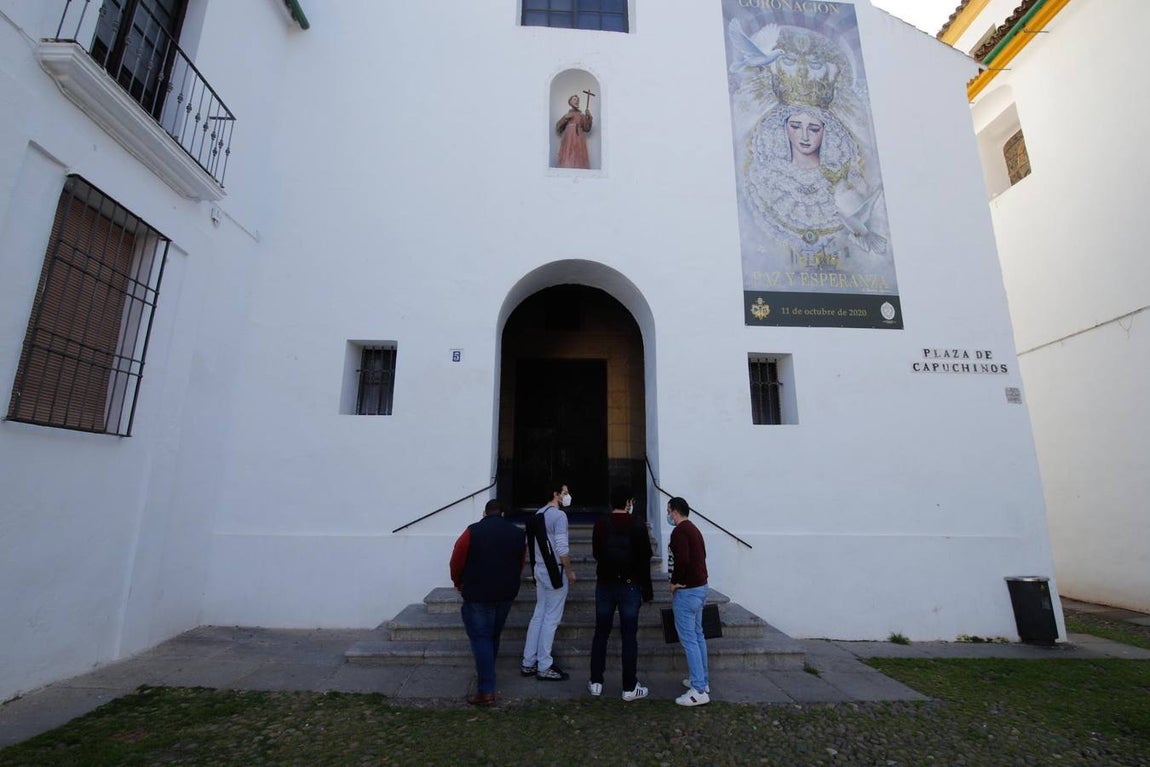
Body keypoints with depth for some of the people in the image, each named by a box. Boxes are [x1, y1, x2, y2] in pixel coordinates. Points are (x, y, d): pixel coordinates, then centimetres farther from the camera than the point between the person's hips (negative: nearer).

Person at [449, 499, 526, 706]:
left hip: (478, 594, -4)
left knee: (481, 638, 1)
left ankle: (486, 691, -2)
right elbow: (520, 564, 11)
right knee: (493, 636, 21)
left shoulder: (473, 531, -10)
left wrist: (458, 583, 12)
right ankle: (486, 675, 35)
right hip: (506, 593, 5)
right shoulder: (517, 533, 2)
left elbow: (457, 561, -6)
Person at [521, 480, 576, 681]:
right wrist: (570, 572, -10)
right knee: (551, 619, 1)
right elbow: (562, 549, -20)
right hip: (554, 571, -9)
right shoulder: (559, 515, -16)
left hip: (540, 569, 9)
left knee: (538, 615, 14)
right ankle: (544, 667, 9)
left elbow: (529, 543, 15)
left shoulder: (538, 514, 11)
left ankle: (528, 663, 21)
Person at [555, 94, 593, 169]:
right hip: (568, 139, 0)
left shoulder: (582, 115, 16)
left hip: (578, 139, 0)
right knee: (567, 159, -15)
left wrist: (588, 117, -7)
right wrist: (565, 118, -1)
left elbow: (586, 128, 5)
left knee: (579, 159, -15)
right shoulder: (567, 114, 18)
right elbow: (558, 127, 11)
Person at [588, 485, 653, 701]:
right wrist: (647, 590, 0)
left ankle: (596, 682, 18)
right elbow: (644, 560, -8)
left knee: (601, 633, 12)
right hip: (630, 586, -3)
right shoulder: (637, 526, -10)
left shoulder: (600, 524, -2)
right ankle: (630, 687, 12)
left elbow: (596, 552, 8)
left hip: (605, 584, 3)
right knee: (629, 637, 5)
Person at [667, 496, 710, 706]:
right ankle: (702, 681, 26)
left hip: (687, 590, -10)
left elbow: (682, 560, -27)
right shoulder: (694, 529, 13)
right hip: (700, 587, 10)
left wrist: (674, 582, -14)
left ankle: (699, 691, 0)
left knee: (688, 639, -4)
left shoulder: (679, 531, -17)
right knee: (697, 635, 17)